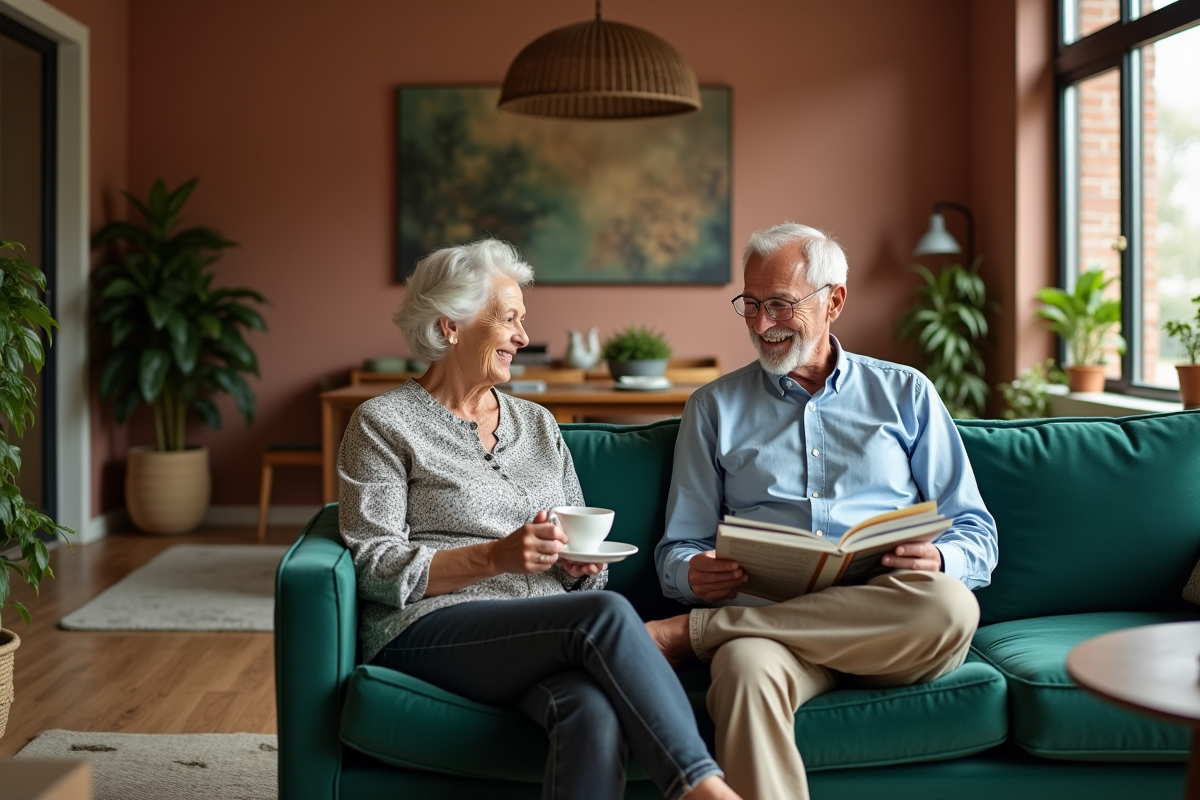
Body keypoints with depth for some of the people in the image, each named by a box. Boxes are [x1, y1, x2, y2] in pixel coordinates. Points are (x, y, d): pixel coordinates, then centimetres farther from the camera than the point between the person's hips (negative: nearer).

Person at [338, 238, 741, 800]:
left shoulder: (537, 424, 22)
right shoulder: (383, 425, 5)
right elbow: (375, 569, -5)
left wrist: (581, 562, -2)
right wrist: (495, 557, -16)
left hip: (549, 636, 4)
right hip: (430, 635, -4)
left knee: (594, 713, -35)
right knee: (606, 612, -33)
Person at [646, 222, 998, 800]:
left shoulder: (905, 394, 18)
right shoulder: (715, 406, 19)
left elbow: (977, 536, 14)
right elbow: (679, 548, 15)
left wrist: (936, 561, -10)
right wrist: (694, 574, -10)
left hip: (894, 627, 2)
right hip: (766, 613, -2)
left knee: (949, 605, -36)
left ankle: (697, 631, -26)